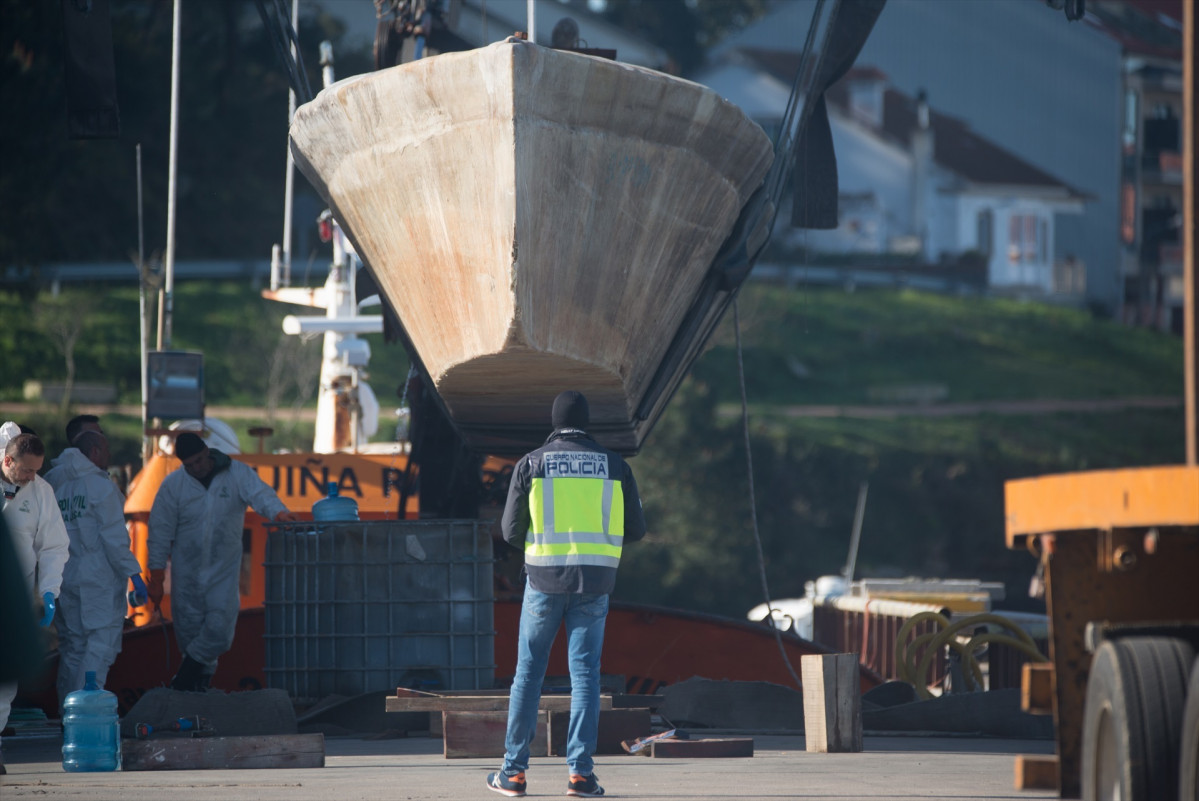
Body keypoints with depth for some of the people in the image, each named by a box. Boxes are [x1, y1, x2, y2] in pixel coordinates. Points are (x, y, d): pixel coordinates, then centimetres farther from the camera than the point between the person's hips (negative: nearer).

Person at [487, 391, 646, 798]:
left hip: (545, 579, -1)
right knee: (585, 674, 3)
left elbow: (511, 530, 0)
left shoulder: (531, 464, -1)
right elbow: (635, 529, 6)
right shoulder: (615, 466, 3)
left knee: (529, 672, 7)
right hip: (594, 581, 1)